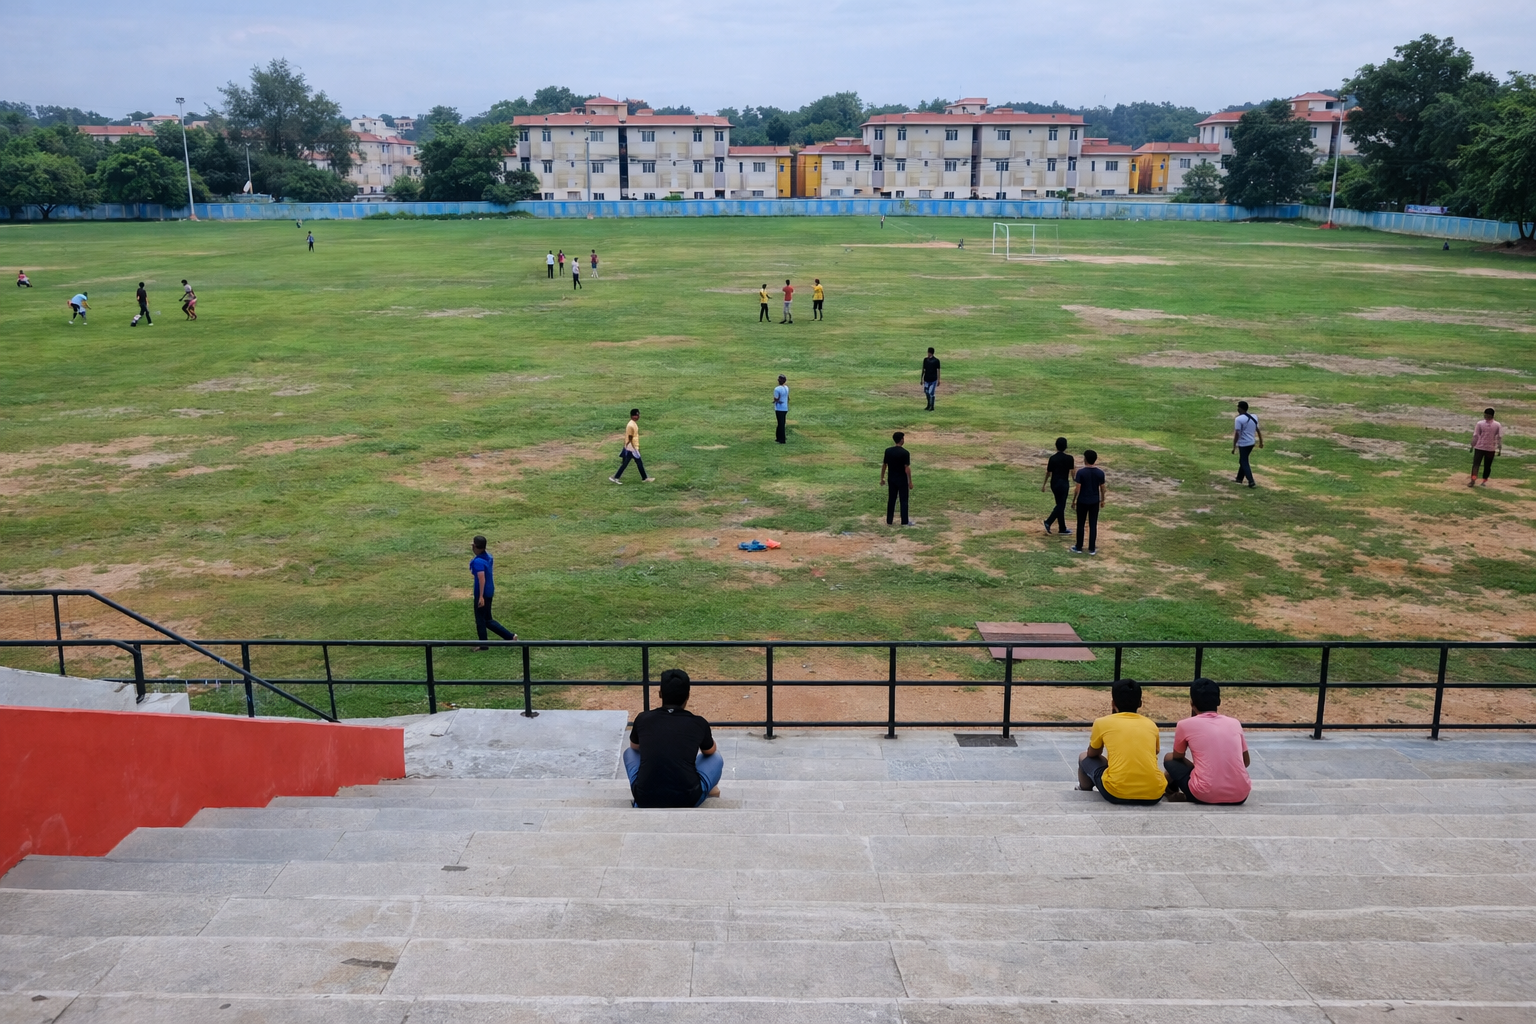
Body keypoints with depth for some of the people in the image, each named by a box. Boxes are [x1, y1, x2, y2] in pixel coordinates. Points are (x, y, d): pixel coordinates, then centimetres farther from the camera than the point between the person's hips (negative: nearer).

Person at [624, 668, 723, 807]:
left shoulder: (643, 719, 5)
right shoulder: (698, 723, 3)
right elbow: (710, 752, 28)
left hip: (645, 801, 1)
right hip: (686, 801, -1)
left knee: (630, 753, 31)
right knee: (715, 758, 26)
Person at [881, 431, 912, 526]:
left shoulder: (888, 451, -2)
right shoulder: (905, 453, -17)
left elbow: (884, 465, 3)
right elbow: (907, 468, -16)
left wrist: (882, 478, 13)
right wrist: (910, 481, -9)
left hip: (892, 479, 5)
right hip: (902, 480, -4)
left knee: (891, 500, 12)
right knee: (903, 500, 5)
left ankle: (889, 521, 15)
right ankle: (905, 521, 9)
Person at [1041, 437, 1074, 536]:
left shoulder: (1052, 458, -1)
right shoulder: (1069, 458, -11)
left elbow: (1048, 473, 4)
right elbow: (1072, 472, -9)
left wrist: (1044, 484, 13)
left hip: (1054, 483, 5)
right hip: (1063, 483, -5)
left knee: (1060, 504, 12)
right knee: (1061, 505, 2)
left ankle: (1063, 528, 15)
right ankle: (1048, 522, -14)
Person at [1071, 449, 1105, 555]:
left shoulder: (1081, 472, -15)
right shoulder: (1100, 473, -5)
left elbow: (1078, 489, -13)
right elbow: (1102, 488, 2)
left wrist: (1073, 501, -1)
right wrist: (1102, 499, 18)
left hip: (1082, 502, -2)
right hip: (1095, 502, 2)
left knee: (1080, 524, 10)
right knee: (1093, 525, 8)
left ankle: (1079, 547, 17)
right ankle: (1092, 549, 12)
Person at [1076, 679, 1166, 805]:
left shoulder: (1103, 723, 7)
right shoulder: (1151, 724, 14)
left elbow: (1092, 754, 23)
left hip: (1116, 793, -3)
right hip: (1154, 794, 3)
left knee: (1084, 757, 26)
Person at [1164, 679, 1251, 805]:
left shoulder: (1185, 725, 4)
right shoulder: (1235, 723, 12)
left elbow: (1177, 758, 20)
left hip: (1206, 795, -3)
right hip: (1240, 795, 3)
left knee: (1169, 760, 22)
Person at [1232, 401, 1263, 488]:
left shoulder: (1239, 419, -18)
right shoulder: (1254, 417, 4)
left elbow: (1237, 433, -21)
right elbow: (1258, 430, 10)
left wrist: (1234, 446, -16)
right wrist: (1261, 442, 18)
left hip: (1243, 444, -7)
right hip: (1251, 443, 7)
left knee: (1244, 463, -1)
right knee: (1243, 461, 21)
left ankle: (1251, 481, -9)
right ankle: (1239, 478, 30)